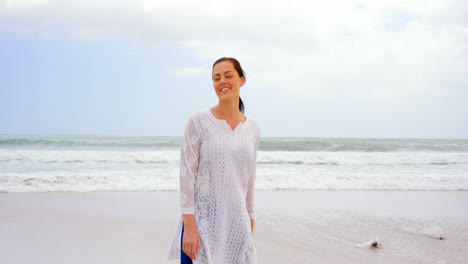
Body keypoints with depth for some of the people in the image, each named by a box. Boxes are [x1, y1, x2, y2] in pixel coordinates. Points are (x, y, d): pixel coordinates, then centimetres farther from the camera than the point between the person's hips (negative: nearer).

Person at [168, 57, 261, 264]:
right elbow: (187, 174, -8)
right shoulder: (198, 121, -4)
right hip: (203, 221, -4)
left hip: (236, 223, 4)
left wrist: (250, 224, 15)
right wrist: (189, 226, -14)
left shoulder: (252, 128, 9)